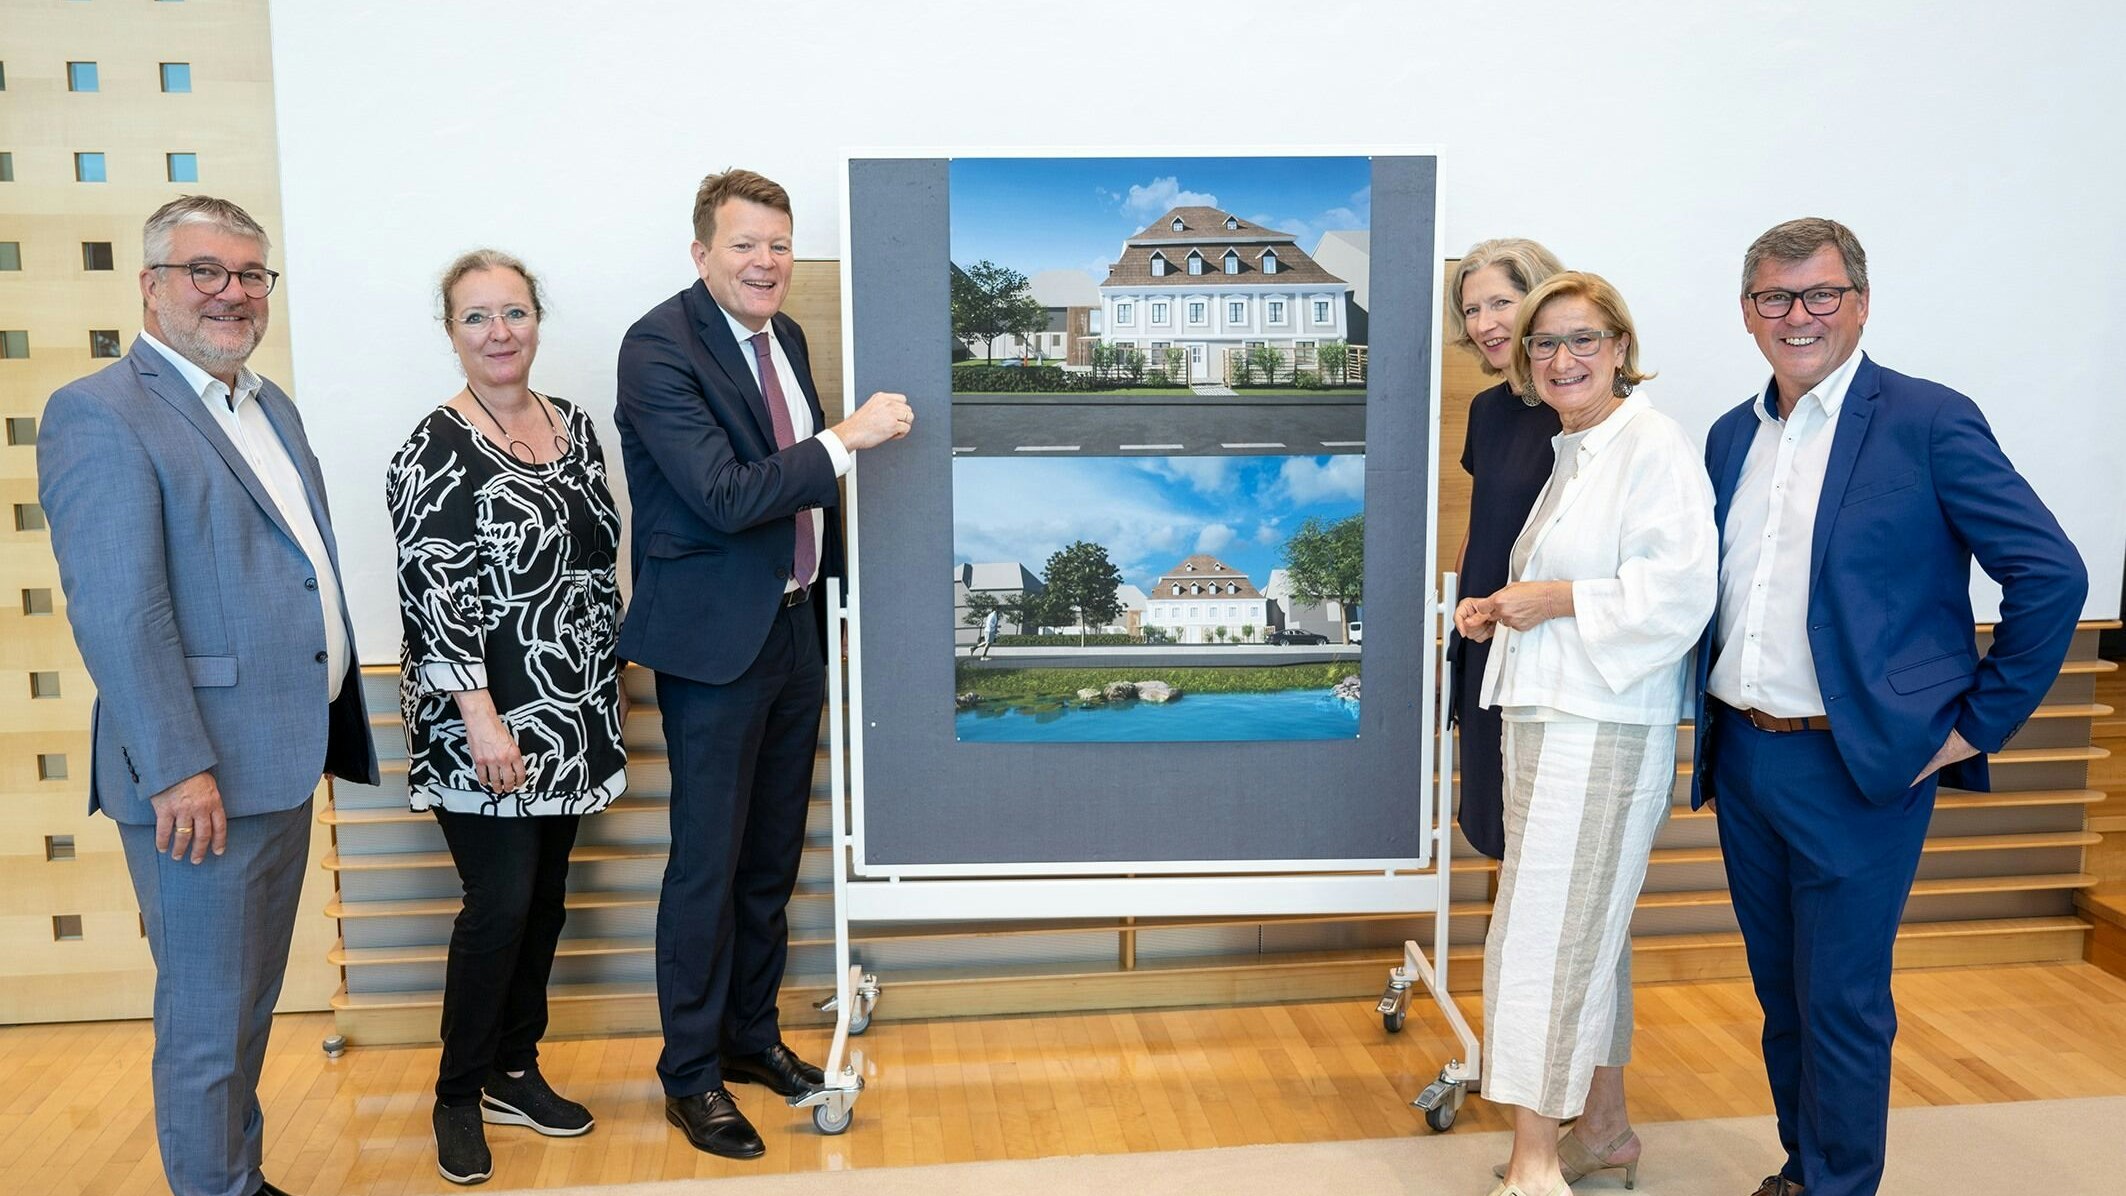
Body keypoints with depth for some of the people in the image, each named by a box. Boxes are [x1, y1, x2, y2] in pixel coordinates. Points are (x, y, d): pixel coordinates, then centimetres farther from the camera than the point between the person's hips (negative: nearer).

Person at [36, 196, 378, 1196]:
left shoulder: (270, 406, 14)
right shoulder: (100, 414, -13)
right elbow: (115, 613, -19)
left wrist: (332, 724, 16)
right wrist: (179, 767, -23)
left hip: (284, 758, 9)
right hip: (200, 776, -9)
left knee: (251, 1003, 21)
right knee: (207, 1019, 5)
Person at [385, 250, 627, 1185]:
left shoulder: (575, 426, 8)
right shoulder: (438, 449, -12)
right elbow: (434, 593, -16)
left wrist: (612, 679, 15)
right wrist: (482, 717, -21)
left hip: (572, 715, 6)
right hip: (487, 721, -6)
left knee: (544, 899, 13)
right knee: (500, 906, -4)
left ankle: (515, 1072, 29)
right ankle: (458, 1098, 16)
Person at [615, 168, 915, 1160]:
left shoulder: (783, 336, 9)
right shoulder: (659, 347, -15)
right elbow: (722, 494, -24)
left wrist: (829, 585, 19)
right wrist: (847, 439, -22)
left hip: (793, 623, 8)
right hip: (714, 638, -7)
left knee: (772, 854, 17)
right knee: (708, 863, 3)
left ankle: (752, 1032, 35)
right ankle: (690, 1073, 20)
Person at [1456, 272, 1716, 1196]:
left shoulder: (1655, 446, -11)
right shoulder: (1571, 454, 17)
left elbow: (1678, 596, -20)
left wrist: (1559, 598, -16)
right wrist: (1502, 612, 10)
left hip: (1604, 730, -10)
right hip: (1548, 720, 10)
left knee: (1546, 934, -8)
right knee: (1587, 930, 17)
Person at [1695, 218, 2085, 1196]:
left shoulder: (1929, 421, -8)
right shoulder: (1732, 437, 10)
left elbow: (2050, 573, -10)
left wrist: (1978, 724, -9)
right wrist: (1714, 730, 12)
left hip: (1858, 766, -6)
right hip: (1743, 755, 6)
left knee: (1841, 999, 3)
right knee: (1779, 992, 17)